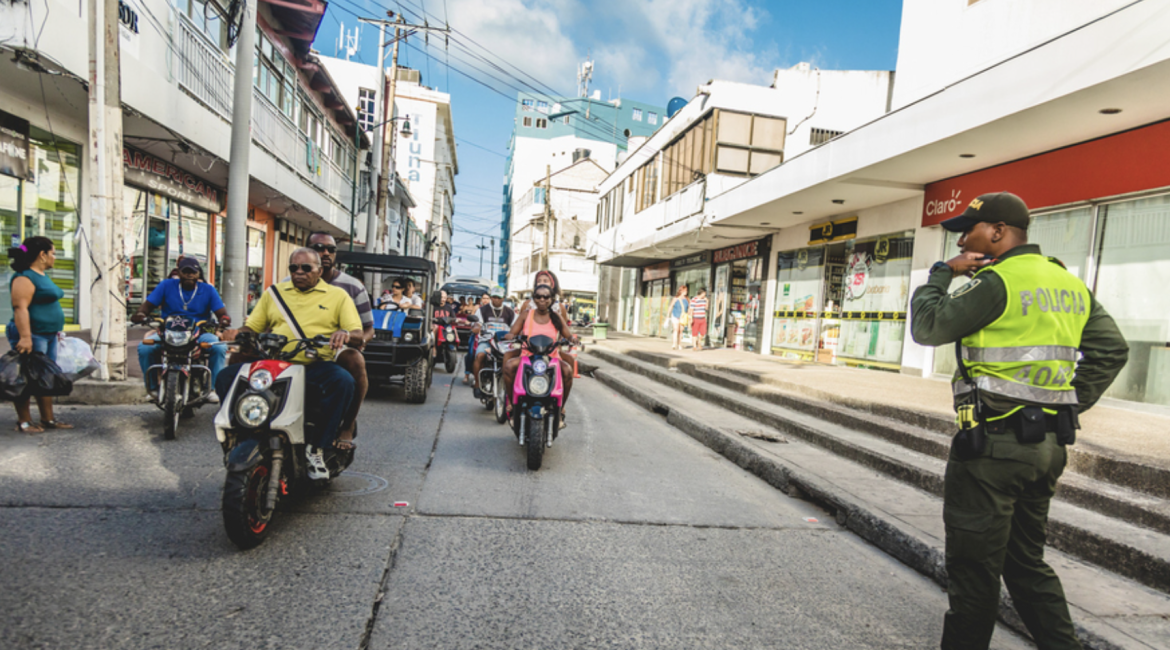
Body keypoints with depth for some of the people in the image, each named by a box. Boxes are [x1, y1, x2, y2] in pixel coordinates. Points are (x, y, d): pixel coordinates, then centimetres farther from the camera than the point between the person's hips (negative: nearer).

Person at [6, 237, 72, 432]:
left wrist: (56, 330, 24)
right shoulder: (24, 277, -15)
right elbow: (20, 308, -23)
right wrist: (25, 337, -28)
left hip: (49, 336, 10)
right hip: (32, 336, -10)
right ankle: (24, 422, 8)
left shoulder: (43, 275, 15)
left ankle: (48, 419, 19)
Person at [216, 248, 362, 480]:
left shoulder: (337, 295, 11)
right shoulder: (274, 292, 22)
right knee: (226, 377, -18)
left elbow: (358, 335, 2)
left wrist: (345, 334, -22)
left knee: (344, 381, -34)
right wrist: (240, 335, -3)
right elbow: (251, 327, 21)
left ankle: (316, 446, -21)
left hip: (316, 366, -3)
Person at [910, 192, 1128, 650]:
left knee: (974, 564, 4)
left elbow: (927, 328, -12)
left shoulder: (997, 282, -14)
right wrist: (1072, 403, 11)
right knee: (1027, 561, 21)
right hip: (1049, 444, 9)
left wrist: (942, 273, 0)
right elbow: (1111, 350, 13)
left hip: (994, 444, -9)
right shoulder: (1069, 283, 13)